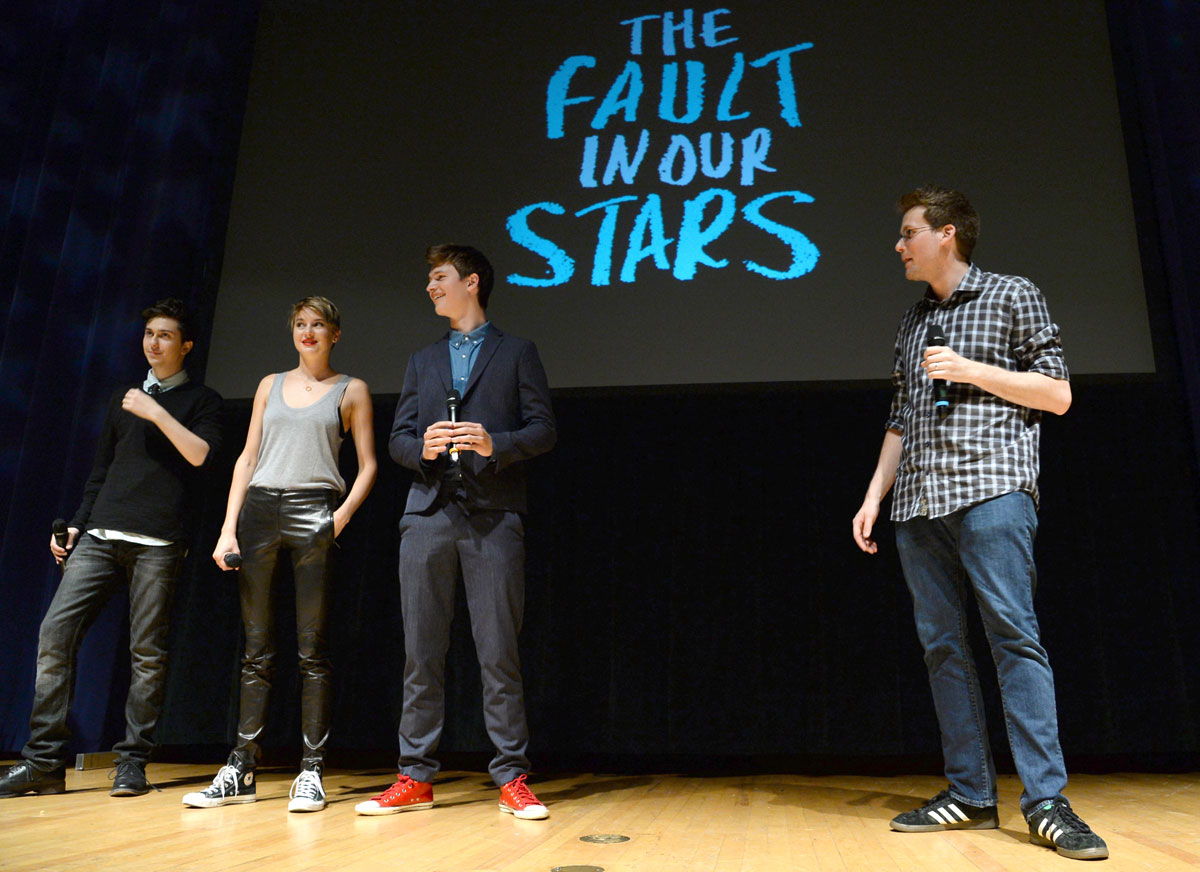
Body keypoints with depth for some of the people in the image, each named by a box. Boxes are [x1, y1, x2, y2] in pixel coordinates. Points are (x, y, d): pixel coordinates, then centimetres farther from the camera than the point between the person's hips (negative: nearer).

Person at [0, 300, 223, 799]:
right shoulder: (123, 400, 23)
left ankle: (133, 763, 3)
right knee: (55, 634, -6)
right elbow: (100, 472, 24)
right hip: (99, 537, 5)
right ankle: (44, 762, 0)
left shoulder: (200, 399, 10)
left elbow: (199, 453, -8)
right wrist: (75, 526, 16)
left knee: (147, 653, -5)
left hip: (157, 543, -5)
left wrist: (156, 412, -10)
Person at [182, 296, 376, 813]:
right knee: (256, 649, 5)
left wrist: (343, 514, -11)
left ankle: (311, 771, 3)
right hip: (259, 510, 3)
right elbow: (246, 459, 14)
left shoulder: (351, 391, 10)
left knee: (312, 650, -3)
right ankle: (242, 769, 11)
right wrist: (228, 528, 4)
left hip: (314, 514, -3)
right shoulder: (271, 385, 18)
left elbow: (368, 466, 5)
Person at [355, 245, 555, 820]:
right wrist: (423, 447, -5)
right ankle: (415, 778, 13)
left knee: (499, 653, -4)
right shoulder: (422, 361, 24)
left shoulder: (516, 353, 12)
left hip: (493, 518, -4)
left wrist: (496, 444, -14)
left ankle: (512, 779, 5)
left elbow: (543, 430, 4)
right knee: (421, 654, 4)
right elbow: (397, 438, 17)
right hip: (428, 515, 4)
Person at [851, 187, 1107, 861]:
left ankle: (1046, 800, -8)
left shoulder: (1013, 296, 8)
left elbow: (1058, 394, 3)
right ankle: (970, 794, 7)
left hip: (991, 485, -5)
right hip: (918, 501, 6)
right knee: (942, 644, 2)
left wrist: (970, 370, -6)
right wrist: (874, 496, 14)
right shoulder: (912, 322, 23)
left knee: (1013, 632, -12)